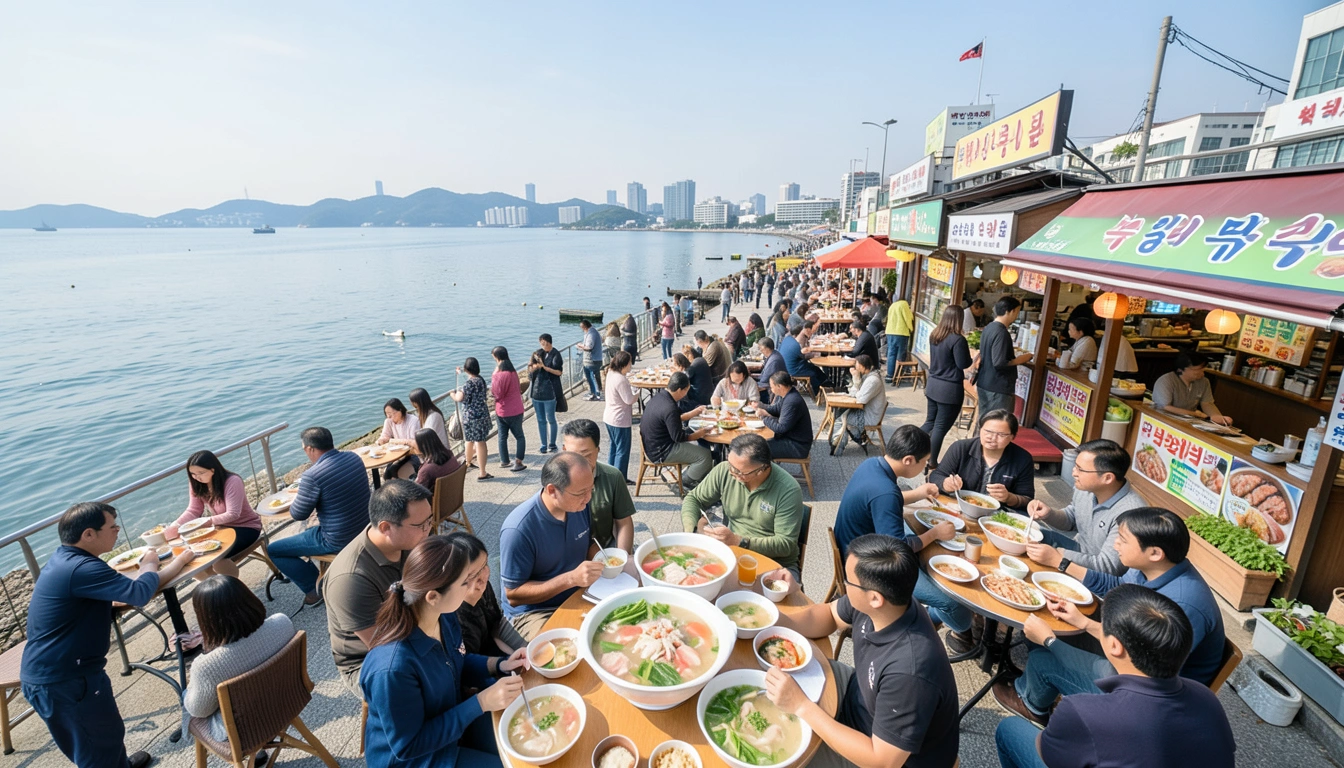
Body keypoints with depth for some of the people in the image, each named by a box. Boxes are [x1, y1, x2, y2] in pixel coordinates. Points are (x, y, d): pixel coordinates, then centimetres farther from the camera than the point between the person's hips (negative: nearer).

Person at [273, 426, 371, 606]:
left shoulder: (312, 476, -25)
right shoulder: (354, 457, -3)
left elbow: (298, 514, -11)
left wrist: (295, 499, 10)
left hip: (338, 542, -7)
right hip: (364, 529, 8)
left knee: (272, 550, 11)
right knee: (308, 532, 34)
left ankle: (317, 588, 14)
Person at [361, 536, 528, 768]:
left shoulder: (444, 616, -15)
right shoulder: (392, 668, -38)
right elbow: (407, 746, -25)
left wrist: (499, 664, -13)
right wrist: (481, 703, -30)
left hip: (453, 716, 7)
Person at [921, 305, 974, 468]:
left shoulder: (934, 335, 5)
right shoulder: (958, 339, -18)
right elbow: (963, 364, -13)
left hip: (933, 383, 7)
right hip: (950, 388, -7)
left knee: (930, 422, 18)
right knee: (941, 427, 2)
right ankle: (932, 462, 10)